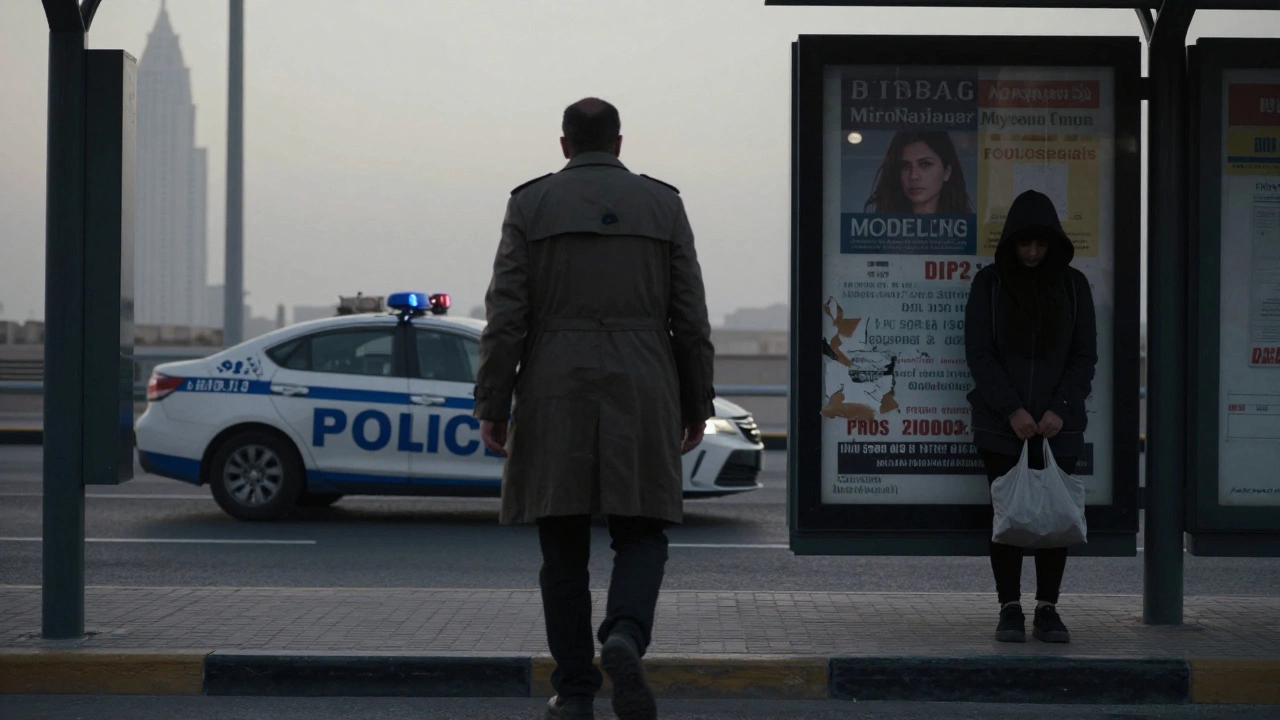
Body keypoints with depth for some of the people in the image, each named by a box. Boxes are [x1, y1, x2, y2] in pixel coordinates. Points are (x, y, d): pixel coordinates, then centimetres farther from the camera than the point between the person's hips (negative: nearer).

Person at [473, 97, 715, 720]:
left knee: (563, 546, 7)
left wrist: (491, 408, 0)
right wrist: (696, 406, 11)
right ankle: (625, 635, -19)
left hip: (555, 397, 0)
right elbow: (690, 318, 4)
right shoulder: (663, 205, 6)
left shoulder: (530, 204, 3)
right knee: (640, 534, 8)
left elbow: (505, 315, -3)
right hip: (643, 398, 0)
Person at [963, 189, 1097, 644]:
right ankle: (1010, 609, 7)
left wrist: (1061, 408, -9)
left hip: (1058, 426, 1)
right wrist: (1011, 409, -12)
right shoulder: (990, 283, 1)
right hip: (1001, 426, -1)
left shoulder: (1073, 284, 5)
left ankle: (1047, 610, 9)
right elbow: (979, 353, -3)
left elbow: (1085, 354, 4)